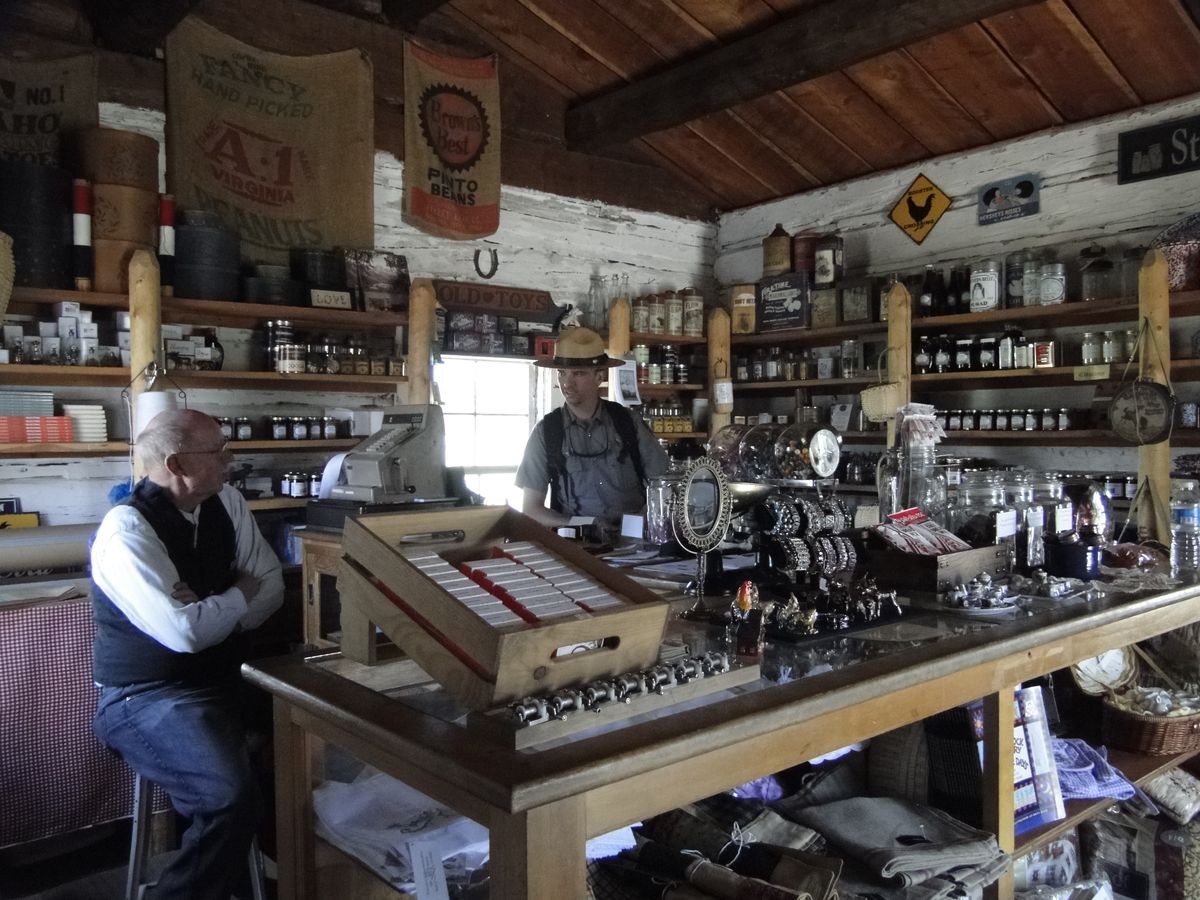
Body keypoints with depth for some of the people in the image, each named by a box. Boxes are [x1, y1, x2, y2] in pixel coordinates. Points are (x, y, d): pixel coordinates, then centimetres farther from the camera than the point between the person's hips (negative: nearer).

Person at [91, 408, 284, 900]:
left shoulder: (226, 502, 1)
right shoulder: (127, 529, -19)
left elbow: (272, 587, 2)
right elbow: (185, 633, -26)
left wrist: (210, 612, -15)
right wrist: (240, 596, -9)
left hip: (223, 678, 7)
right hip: (147, 698, -7)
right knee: (233, 796, -28)